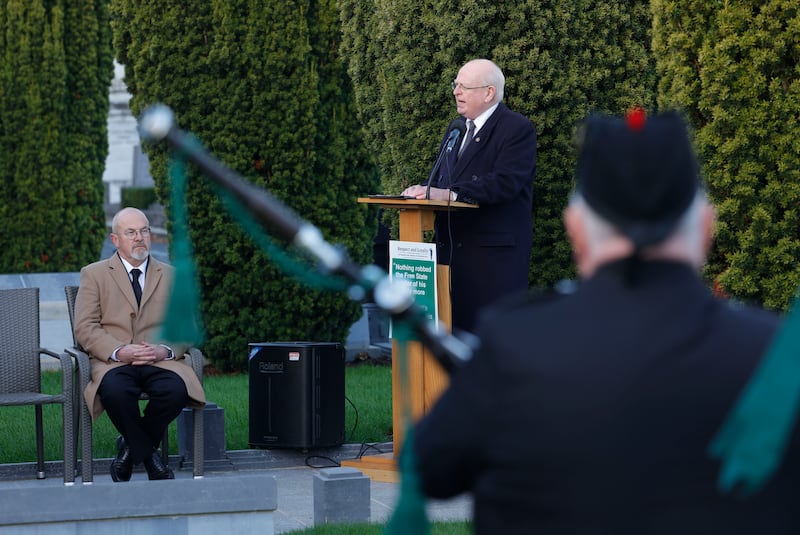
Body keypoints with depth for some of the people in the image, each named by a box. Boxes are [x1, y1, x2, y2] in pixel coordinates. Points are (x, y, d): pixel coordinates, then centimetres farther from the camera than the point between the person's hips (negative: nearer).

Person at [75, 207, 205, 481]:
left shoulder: (171, 276, 19)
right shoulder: (94, 274, 12)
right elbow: (85, 328, 2)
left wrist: (166, 350, -10)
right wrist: (118, 351, -15)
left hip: (161, 362, 2)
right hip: (114, 363, -2)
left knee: (176, 390, -33)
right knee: (115, 391, -38)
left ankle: (131, 448, -6)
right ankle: (149, 457, -14)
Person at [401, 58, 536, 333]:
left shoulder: (518, 130, -7)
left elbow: (504, 183, -20)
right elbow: (441, 177, 21)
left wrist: (449, 194, -27)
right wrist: (426, 190, -4)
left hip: (495, 251, -8)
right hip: (451, 246, 8)